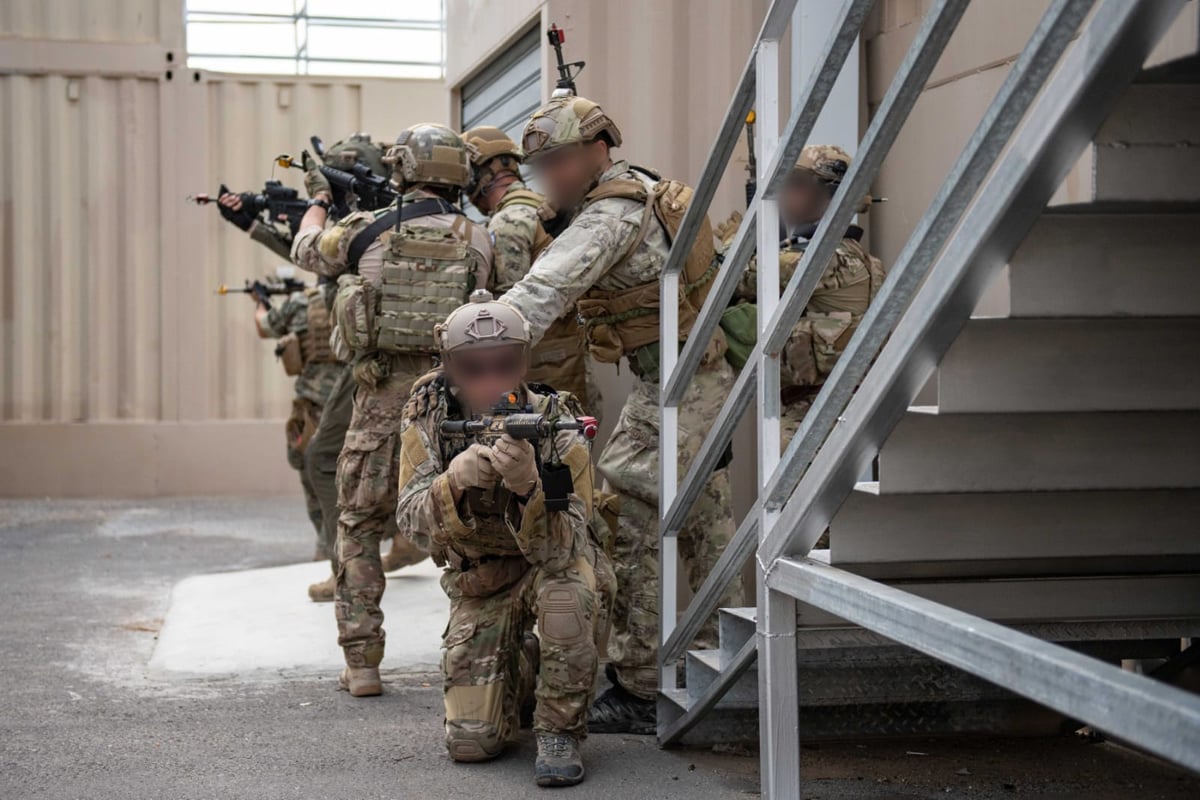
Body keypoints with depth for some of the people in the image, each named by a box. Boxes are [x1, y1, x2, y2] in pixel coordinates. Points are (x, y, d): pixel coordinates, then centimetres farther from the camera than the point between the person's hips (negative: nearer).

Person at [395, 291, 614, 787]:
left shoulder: (557, 428, -25)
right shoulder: (428, 416, -16)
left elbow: (562, 551, -34)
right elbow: (412, 523, -26)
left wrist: (527, 485, -53)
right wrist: (454, 481, -47)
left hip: (555, 565, -2)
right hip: (479, 584, 2)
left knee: (566, 590, -39)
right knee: (471, 743, -8)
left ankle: (559, 732, -19)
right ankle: (517, 666, 25)